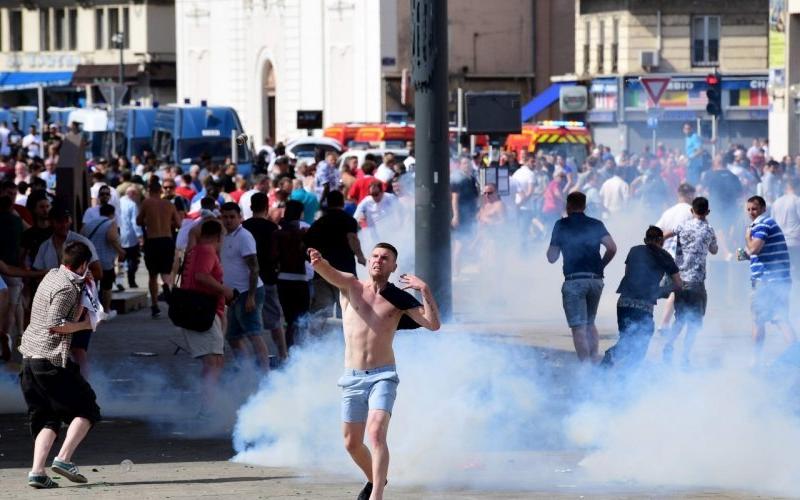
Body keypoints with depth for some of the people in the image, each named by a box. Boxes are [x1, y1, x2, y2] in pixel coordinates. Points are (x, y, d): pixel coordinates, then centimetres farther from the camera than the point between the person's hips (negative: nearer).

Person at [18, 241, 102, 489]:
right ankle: (64, 459, -11)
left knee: (47, 418, 10)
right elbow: (55, 325, -19)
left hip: (30, 357, 9)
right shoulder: (67, 288, -13)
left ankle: (37, 471, -3)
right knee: (86, 410, 2)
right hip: (52, 360, -9)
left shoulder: (53, 275, 14)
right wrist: (85, 324, -8)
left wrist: (84, 289, 13)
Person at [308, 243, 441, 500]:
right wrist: (318, 261, -41)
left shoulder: (400, 299, 2)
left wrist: (424, 289, -14)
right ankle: (374, 479, 40)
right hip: (352, 378, 3)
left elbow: (433, 324, -6)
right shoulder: (350, 285, 3)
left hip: (382, 376, -3)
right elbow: (329, 272, -18)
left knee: (376, 433, -23)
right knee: (352, 443, 12)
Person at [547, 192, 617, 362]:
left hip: (573, 280, -4)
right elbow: (612, 248, -4)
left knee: (579, 327, -6)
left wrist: (556, 245, 23)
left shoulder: (562, 225, 3)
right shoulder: (596, 225, 10)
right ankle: (594, 359, 10)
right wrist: (601, 265, 11)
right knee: (590, 324, 20)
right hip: (596, 279, 4)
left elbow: (551, 257, 4)